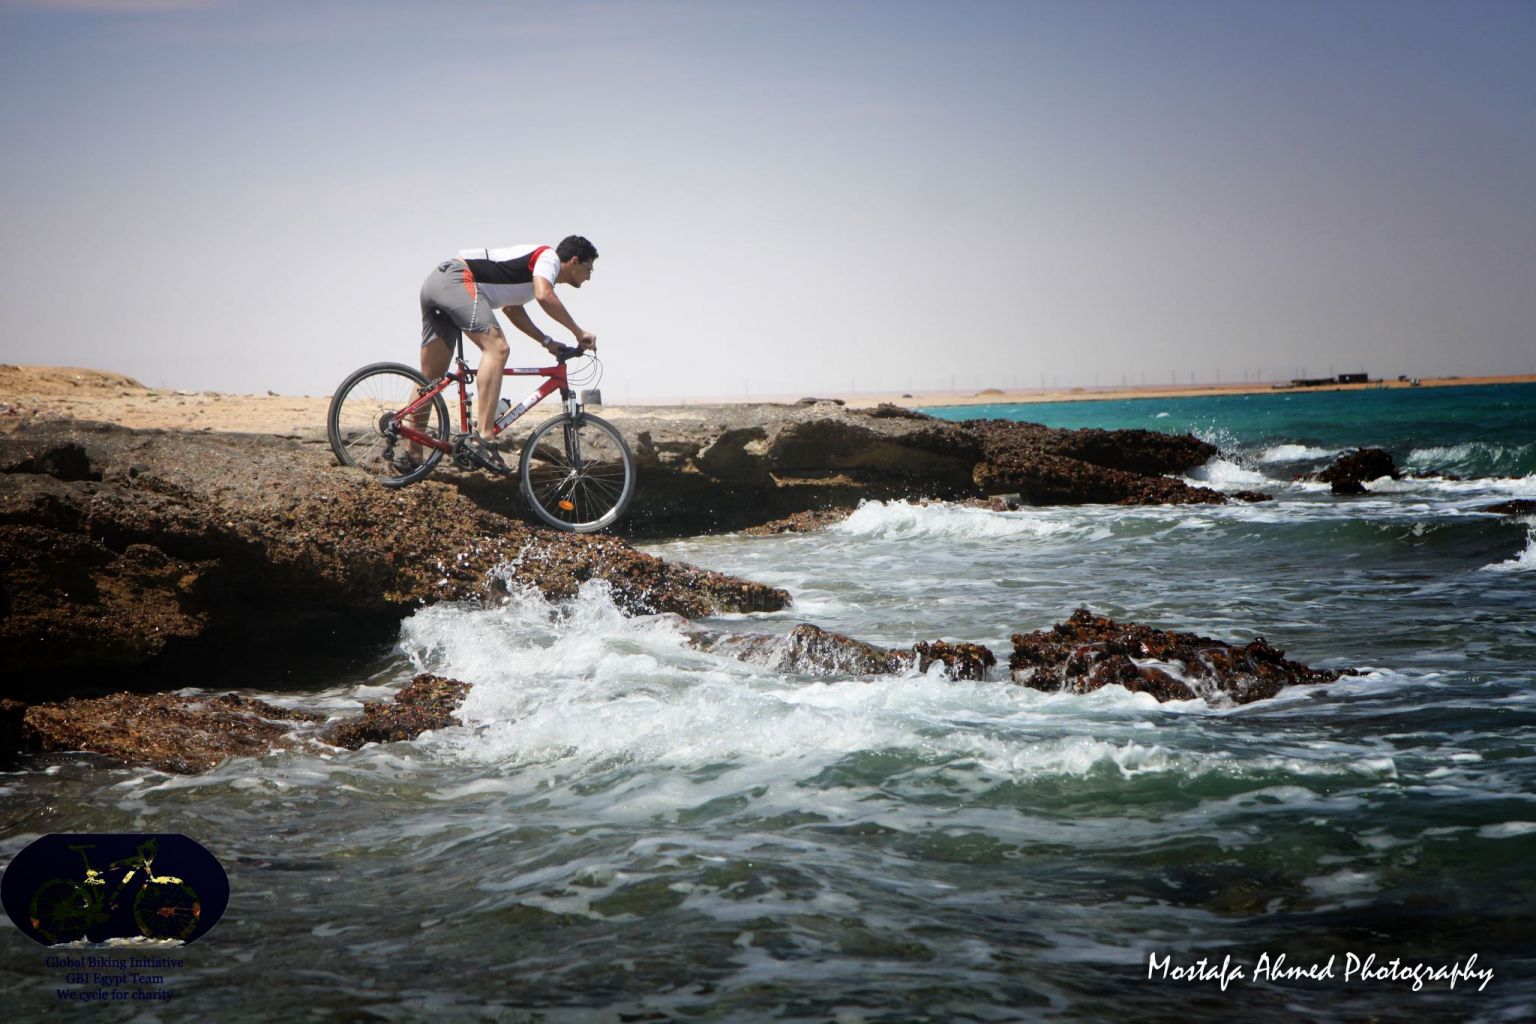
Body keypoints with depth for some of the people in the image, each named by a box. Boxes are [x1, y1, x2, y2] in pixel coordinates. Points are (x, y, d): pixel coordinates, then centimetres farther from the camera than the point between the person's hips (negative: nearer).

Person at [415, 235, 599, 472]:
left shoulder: (532, 267, 28)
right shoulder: (549, 257, 0)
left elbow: (512, 310, 33)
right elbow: (544, 296, -18)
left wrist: (547, 341, 25)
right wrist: (578, 333, -11)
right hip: (455, 279, -10)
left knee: (431, 378, 12)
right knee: (496, 348, -22)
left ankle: (413, 455, 16)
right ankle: (481, 438, -31)